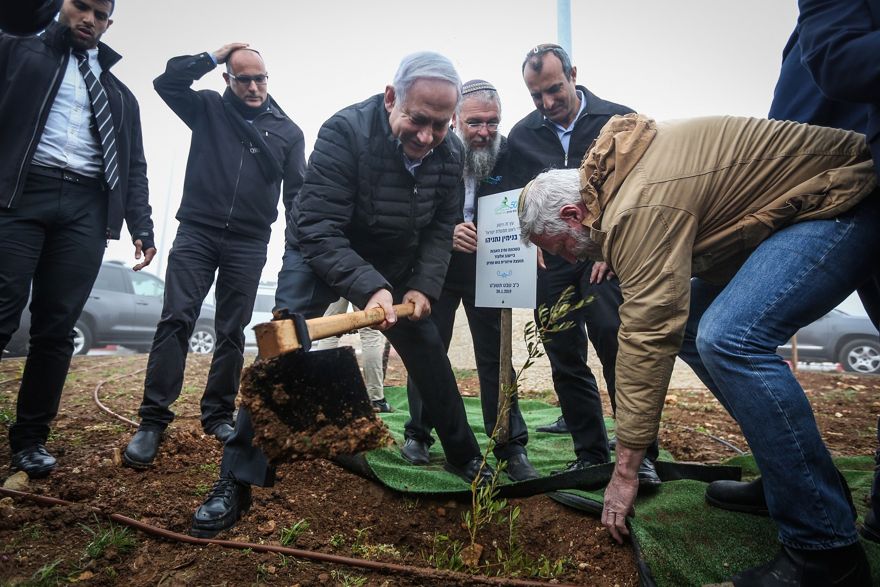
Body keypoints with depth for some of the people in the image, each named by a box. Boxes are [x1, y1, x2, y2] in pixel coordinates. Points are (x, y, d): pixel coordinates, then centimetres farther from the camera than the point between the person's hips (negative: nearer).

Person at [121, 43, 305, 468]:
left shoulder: (288, 130, 10)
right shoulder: (209, 109, 11)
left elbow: (297, 193, 7)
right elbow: (166, 81, -2)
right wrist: (212, 57, -1)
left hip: (249, 243, 1)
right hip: (196, 231, 0)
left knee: (232, 332, 5)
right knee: (176, 319, -9)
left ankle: (218, 415, 16)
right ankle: (153, 421, -3)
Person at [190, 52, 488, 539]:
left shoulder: (449, 153, -13)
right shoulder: (345, 132, -30)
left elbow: (440, 228, -5)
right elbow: (319, 229, -33)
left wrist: (423, 286, -19)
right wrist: (368, 288, -45)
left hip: (393, 267, 5)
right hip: (320, 257, -4)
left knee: (429, 352, 4)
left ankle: (463, 455, 24)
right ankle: (238, 480, -6)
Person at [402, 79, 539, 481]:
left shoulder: (510, 154, -5)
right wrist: (447, 232, -30)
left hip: (488, 271, 1)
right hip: (438, 268, 0)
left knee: (495, 358, 3)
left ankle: (511, 448, 11)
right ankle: (417, 435, 27)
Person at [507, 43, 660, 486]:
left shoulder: (619, 121, 3)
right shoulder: (522, 135, 11)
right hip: (550, 259, 3)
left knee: (615, 342, -18)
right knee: (565, 359, 3)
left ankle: (639, 453, -4)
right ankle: (591, 455, 13)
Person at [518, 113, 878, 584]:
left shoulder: (640, 208, -28)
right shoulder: (617, 178, 3)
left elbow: (646, 336, -28)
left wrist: (625, 472, -21)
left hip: (842, 202, -10)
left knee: (729, 338, -28)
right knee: (687, 322, 5)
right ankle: (791, 475, 13)